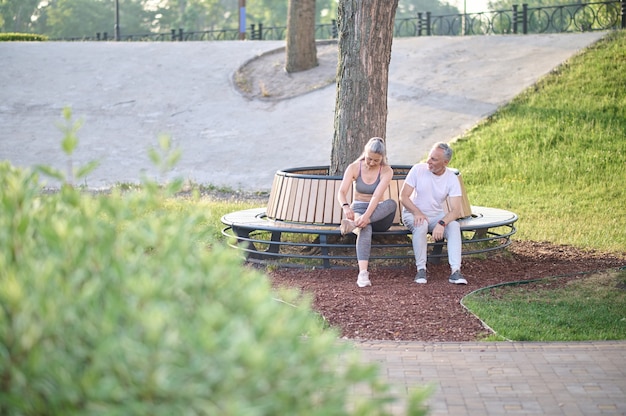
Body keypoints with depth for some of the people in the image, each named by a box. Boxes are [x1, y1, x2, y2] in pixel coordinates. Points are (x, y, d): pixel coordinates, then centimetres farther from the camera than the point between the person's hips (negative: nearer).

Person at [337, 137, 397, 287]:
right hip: (358, 210, -1)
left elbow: (376, 196, -21)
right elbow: (341, 192, -15)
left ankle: (354, 224, -47)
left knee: (392, 203, -35)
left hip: (378, 213, 1)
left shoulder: (386, 171, -6)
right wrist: (346, 207, -39)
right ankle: (363, 273, -56)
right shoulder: (354, 168, -3)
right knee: (365, 229, -39)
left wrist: (367, 216, -39)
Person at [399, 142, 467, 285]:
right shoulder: (418, 169, -12)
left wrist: (442, 223, -37)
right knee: (421, 225, -36)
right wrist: (417, 212, -30)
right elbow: (403, 197, -12)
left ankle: (455, 271, -34)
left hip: (437, 216, 2)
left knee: (454, 225, -28)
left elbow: (456, 210, -19)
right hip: (413, 214, -2)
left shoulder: (451, 178, -10)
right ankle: (421, 269, -26)